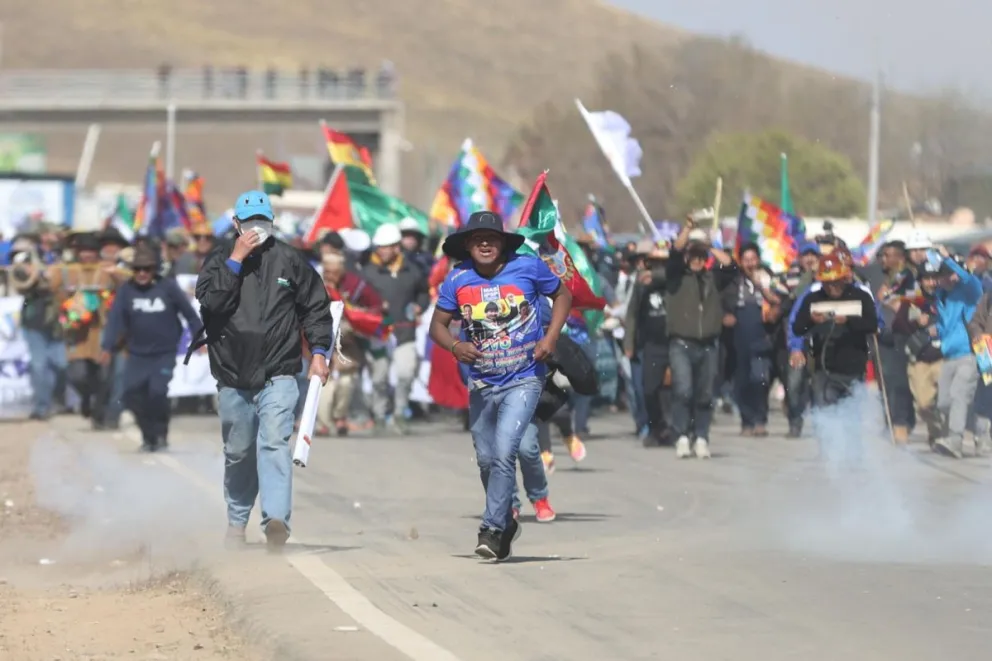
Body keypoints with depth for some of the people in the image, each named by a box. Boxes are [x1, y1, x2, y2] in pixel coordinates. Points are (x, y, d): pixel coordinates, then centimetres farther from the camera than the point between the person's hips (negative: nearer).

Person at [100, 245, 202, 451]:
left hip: (165, 354, -3)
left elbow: (189, 313, 1)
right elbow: (115, 319, -8)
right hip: (137, 355, 3)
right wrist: (107, 348, -17)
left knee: (157, 392, -16)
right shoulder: (126, 291, -2)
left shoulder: (168, 288, -6)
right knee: (132, 393, -7)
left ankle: (160, 434, 7)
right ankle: (148, 435, 13)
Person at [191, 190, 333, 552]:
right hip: (233, 376, 2)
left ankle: (277, 519, -33)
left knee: (274, 442, -20)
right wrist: (236, 260, -14)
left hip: (277, 375, -2)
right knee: (238, 452, 13)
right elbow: (209, 300, -12)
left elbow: (316, 307, 12)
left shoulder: (288, 260, 5)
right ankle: (237, 522, 31)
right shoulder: (219, 259, 6)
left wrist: (318, 350, 2)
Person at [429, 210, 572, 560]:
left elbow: (562, 296, 7)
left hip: (523, 380, -4)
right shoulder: (457, 279, -5)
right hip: (481, 384, 4)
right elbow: (437, 325, 3)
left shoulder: (528, 267, -9)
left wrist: (551, 337, -8)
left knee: (504, 452, -19)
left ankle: (493, 529, -14)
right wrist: (455, 346, -19)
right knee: (486, 460, 13)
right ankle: (507, 523, 36)